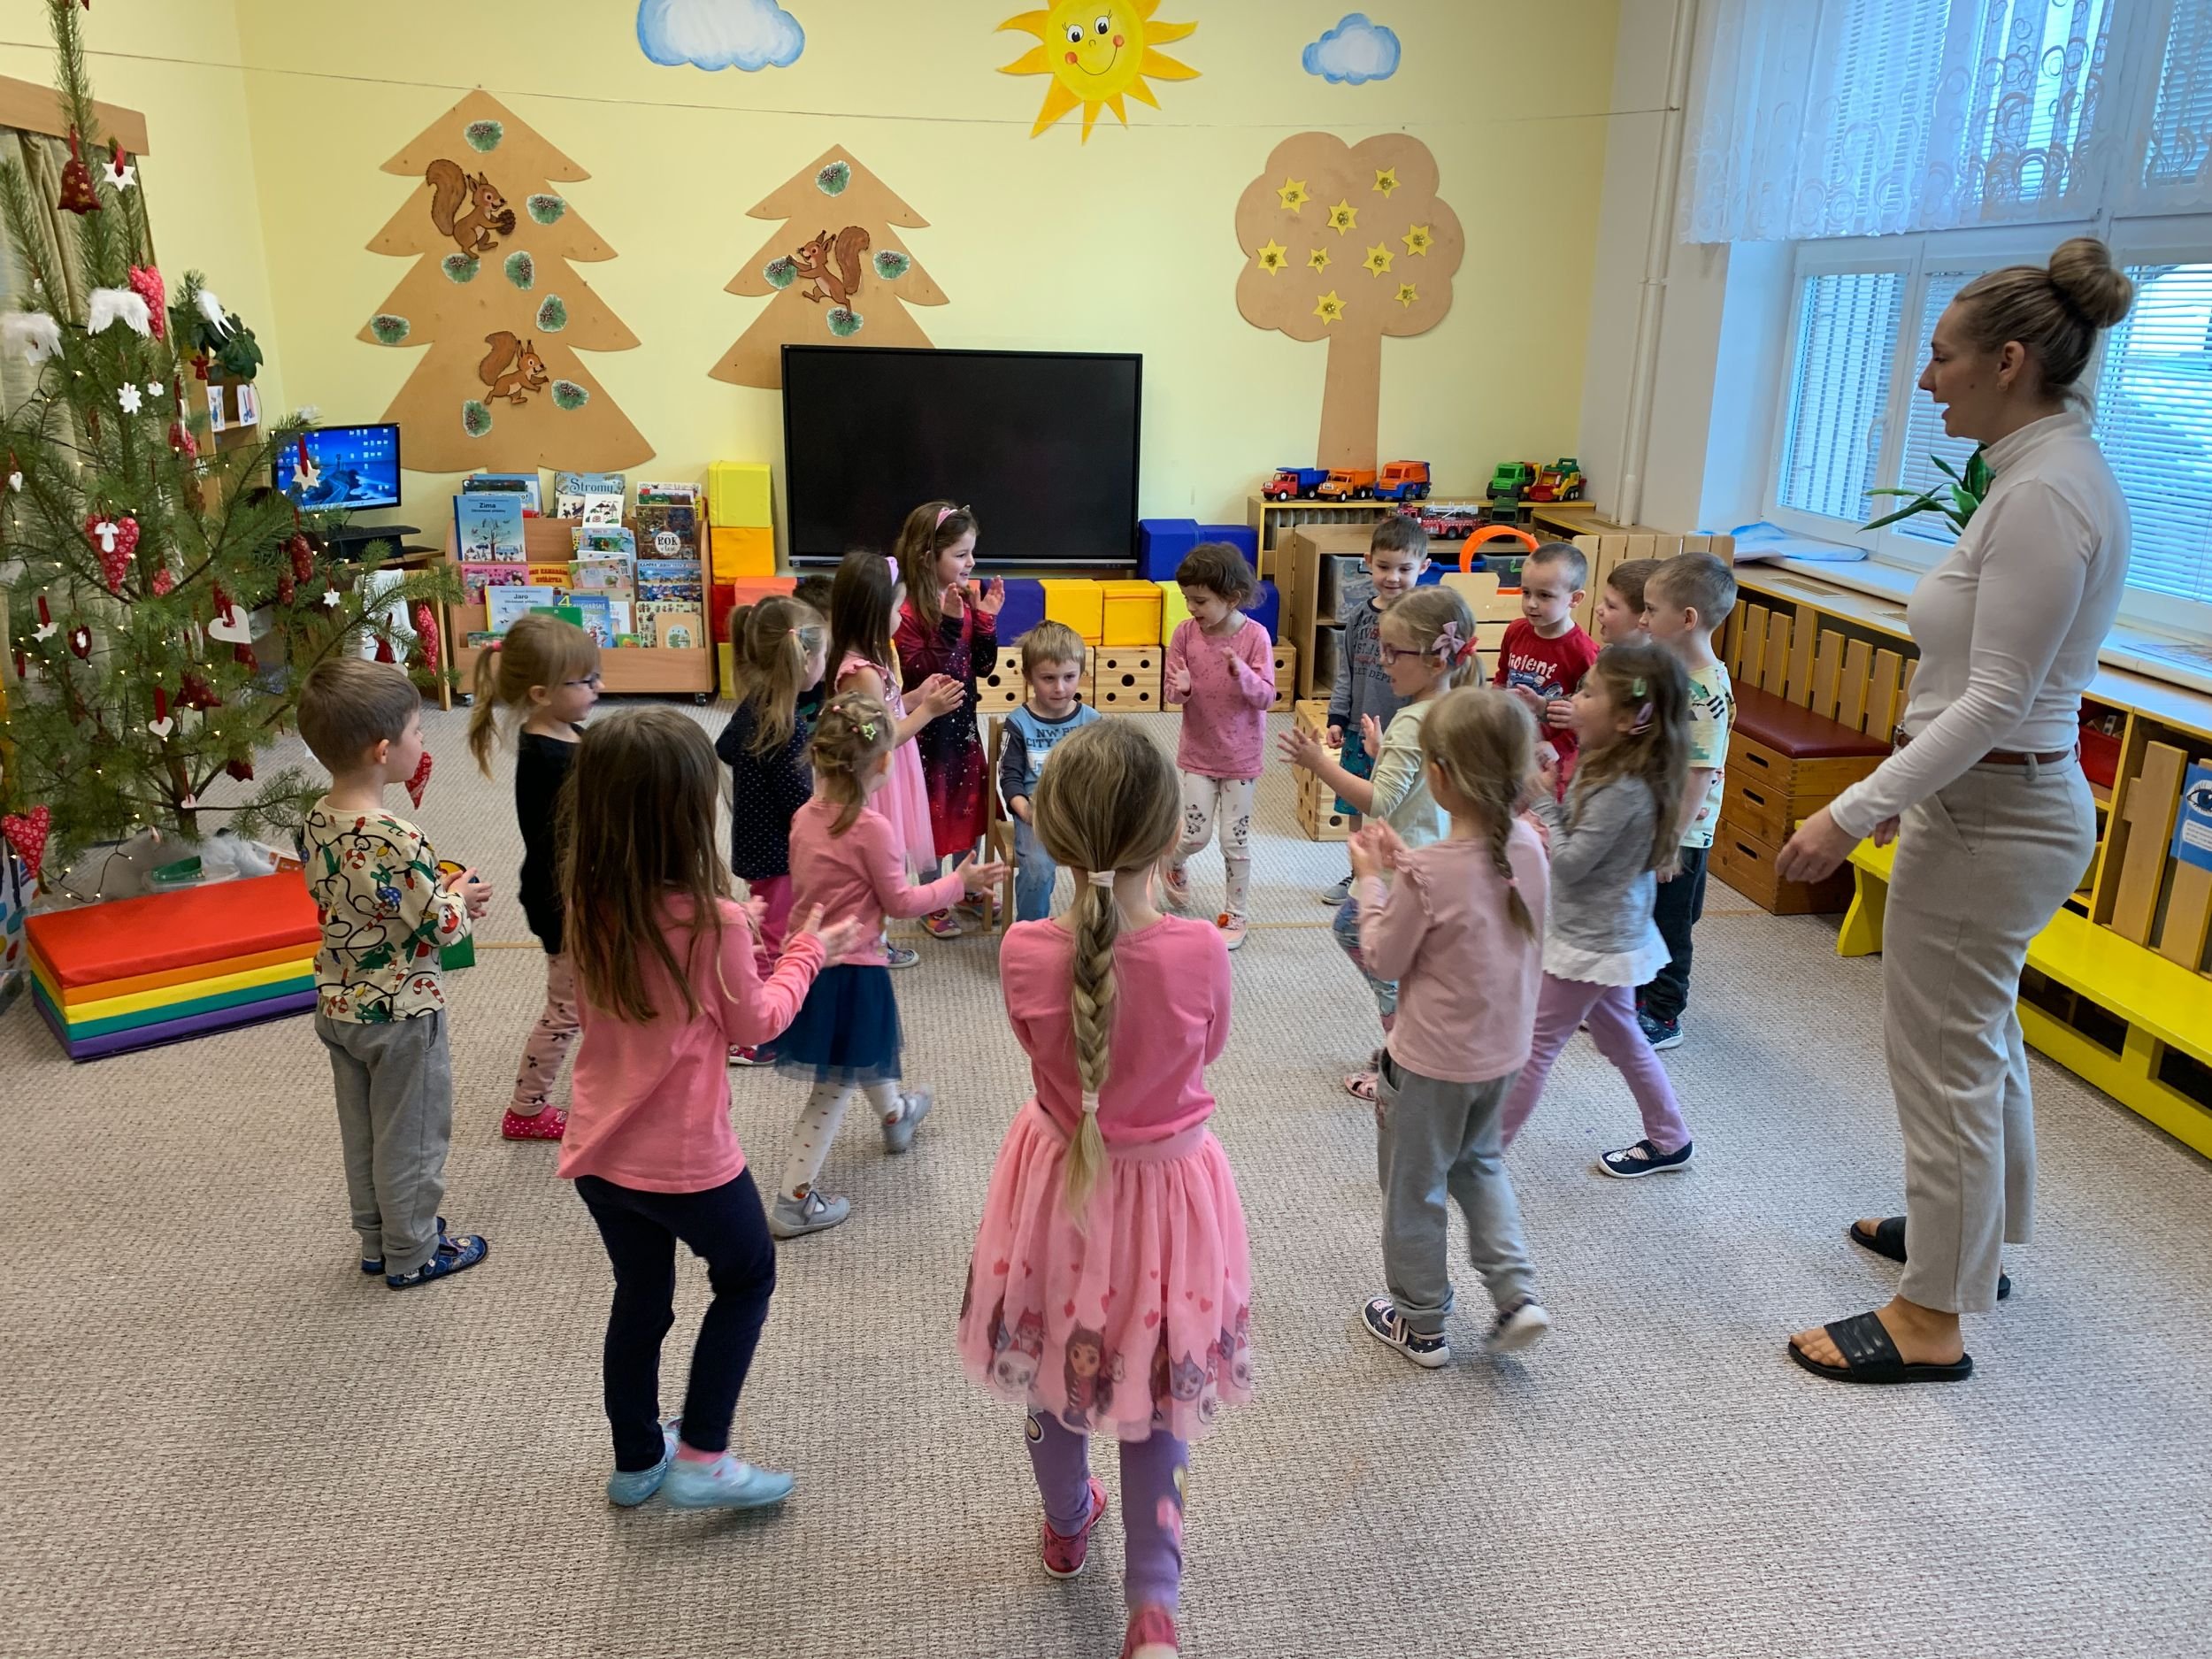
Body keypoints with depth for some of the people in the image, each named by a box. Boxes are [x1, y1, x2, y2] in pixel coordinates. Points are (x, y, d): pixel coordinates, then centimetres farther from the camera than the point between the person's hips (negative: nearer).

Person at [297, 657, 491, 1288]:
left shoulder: (315, 823, -5)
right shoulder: (397, 841, -30)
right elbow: (438, 930, -23)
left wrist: (438, 892, 5)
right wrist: (461, 899, -3)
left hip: (338, 1005, 8)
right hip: (400, 1012, -8)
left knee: (362, 1133, 21)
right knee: (411, 1138, 11)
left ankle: (376, 1241, 37)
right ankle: (411, 1254, 26)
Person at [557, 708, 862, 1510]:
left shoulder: (588, 908, -5)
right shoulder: (712, 919, -23)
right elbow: (755, 1022, -8)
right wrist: (807, 951, 6)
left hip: (599, 1153, 6)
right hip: (685, 1159, -5)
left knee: (639, 1296, 24)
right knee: (746, 1277, 20)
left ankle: (637, 1458, 41)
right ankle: (701, 1457, 20)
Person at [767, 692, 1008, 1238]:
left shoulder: (804, 818, -1)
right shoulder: (872, 828, -22)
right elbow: (901, 901, -14)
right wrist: (959, 882, -3)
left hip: (809, 961, 8)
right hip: (853, 972, -8)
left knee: (868, 1047, 31)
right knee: (833, 1088, 3)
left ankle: (896, 1115, 56)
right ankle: (792, 1202, 7)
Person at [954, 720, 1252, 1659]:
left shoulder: (1025, 954, -23)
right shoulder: (1200, 952, -25)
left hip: (1061, 1179, 2)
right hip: (1167, 1186, -1)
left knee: (1052, 1367, 27)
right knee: (1154, 1396, 20)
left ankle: (1067, 1527, 51)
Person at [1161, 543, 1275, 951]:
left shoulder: (1255, 635, -14)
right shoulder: (1185, 631, -8)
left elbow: (1266, 696, -14)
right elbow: (1170, 691, -2)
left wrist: (1242, 674, -33)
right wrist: (1181, 688, -26)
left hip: (1242, 756, -1)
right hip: (1198, 752, 1)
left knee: (1235, 839, 6)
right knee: (1195, 834, 3)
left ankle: (1233, 915, 24)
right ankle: (1173, 864, 38)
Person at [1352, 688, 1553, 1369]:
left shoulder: (1429, 874, -29)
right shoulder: (1528, 848, -9)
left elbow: (1385, 958, -14)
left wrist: (1372, 879, -5)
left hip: (1432, 1062, -6)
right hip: (1503, 1050, 7)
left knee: (1413, 1189, 15)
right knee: (1478, 1162, 31)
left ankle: (1421, 1324, 32)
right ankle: (1516, 1293, 23)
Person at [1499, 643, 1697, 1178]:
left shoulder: (1625, 790, -28)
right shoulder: (1613, 766, 1)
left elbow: (1568, 863, -24)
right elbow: (1576, 835, 8)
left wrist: (1542, 800, -16)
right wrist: (1551, 785, -5)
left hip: (1592, 942, -10)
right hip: (1609, 934, 10)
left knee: (1532, 1044, 0)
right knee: (1619, 1036, 23)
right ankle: (1670, 1139, 38)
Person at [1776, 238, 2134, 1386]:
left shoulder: (2044, 496, -21)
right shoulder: (2056, 473, 10)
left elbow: (1994, 700, -25)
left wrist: (1854, 812, -26)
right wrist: (1912, 785, 22)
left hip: (1991, 814, -10)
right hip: (2003, 799, 10)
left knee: (1942, 1055, 1)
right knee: (1982, 1036, 24)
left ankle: (1930, 1320, 16)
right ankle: (1978, 1233, 44)